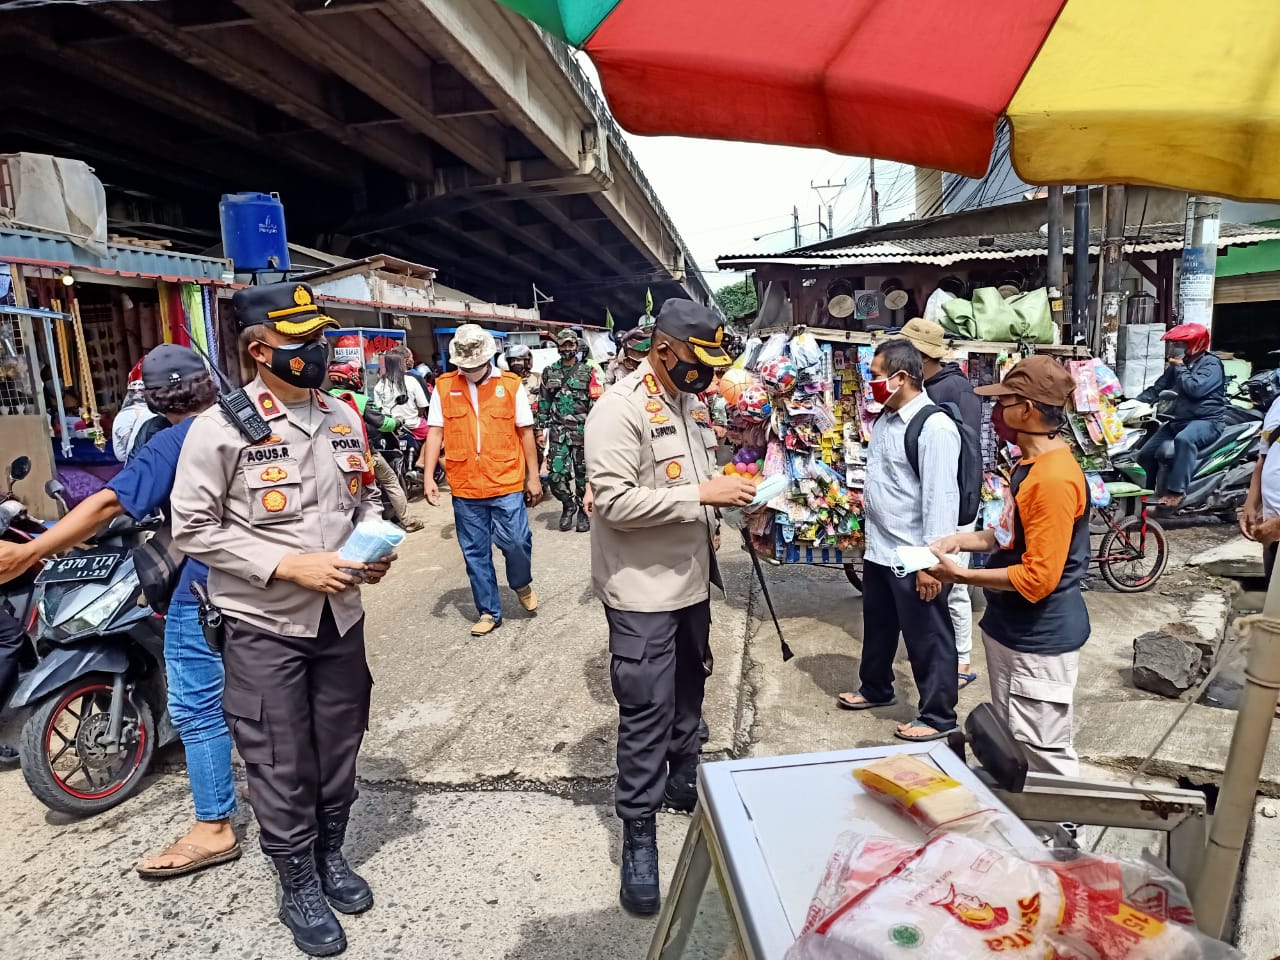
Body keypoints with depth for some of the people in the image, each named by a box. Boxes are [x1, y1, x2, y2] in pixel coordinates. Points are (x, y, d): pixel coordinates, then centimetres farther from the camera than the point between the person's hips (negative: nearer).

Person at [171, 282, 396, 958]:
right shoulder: (221, 427, -14)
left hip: (341, 616, 5)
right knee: (281, 768, 10)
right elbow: (194, 528, -13)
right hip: (264, 625, -5)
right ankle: (299, 885, 32)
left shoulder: (343, 416, 4)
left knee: (338, 751, 19)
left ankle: (331, 853, 43)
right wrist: (291, 565, -21)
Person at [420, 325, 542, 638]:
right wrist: (428, 476, -4)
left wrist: (533, 477, 3)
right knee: (475, 553, 9)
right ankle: (489, 611, 25)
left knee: (515, 541, -5)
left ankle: (522, 584, 28)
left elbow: (525, 433, 3)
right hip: (464, 488, 2)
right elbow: (435, 433, 3)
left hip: (507, 484, -2)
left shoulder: (511, 384, 0)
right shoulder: (443, 387, 2)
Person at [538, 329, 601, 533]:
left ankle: (584, 510, 22)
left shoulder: (587, 371, 3)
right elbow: (543, 402, 11)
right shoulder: (549, 372, 9)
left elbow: (596, 402, 0)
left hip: (582, 431, -1)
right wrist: (540, 429, 6)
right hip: (557, 431, 1)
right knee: (556, 475, -5)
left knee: (582, 473, 5)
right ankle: (568, 504, 19)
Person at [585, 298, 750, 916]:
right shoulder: (619, 408, -17)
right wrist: (700, 495, -24)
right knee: (646, 712, -1)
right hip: (643, 590, -8)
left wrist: (729, 487, 4)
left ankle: (682, 782, 43)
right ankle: (638, 836, 15)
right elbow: (613, 501, -24)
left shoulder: (692, 403, 11)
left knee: (688, 691, 21)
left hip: (692, 581, 8)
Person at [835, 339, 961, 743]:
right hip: (878, 550, 9)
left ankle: (938, 716, 23)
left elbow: (941, 497, -22)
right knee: (878, 627, 25)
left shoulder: (934, 427, -20)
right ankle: (875, 689, 44)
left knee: (926, 639, 7)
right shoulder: (884, 419, 8)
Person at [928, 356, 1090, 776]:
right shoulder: (1030, 464, 8)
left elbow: (1038, 578, -26)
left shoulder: (1054, 478, -25)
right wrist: (963, 540, 3)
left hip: (1039, 639, -10)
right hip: (1011, 629, 10)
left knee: (1042, 756, 4)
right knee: (1009, 745, 22)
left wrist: (962, 575, -20)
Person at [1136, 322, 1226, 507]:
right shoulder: (1177, 365, 17)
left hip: (1206, 421, -8)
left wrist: (1180, 368, -9)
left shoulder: (1211, 364, -7)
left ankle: (1177, 490, -42)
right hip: (1177, 421, 9)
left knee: (1184, 440, -41)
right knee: (1145, 454, 1)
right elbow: (1157, 388, 15)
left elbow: (1195, 389, -23)